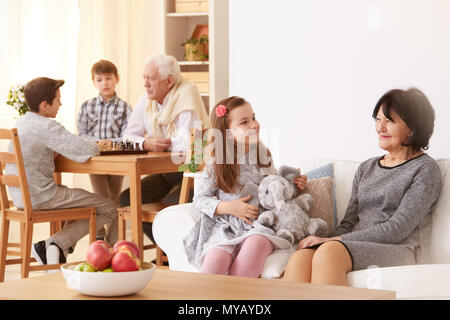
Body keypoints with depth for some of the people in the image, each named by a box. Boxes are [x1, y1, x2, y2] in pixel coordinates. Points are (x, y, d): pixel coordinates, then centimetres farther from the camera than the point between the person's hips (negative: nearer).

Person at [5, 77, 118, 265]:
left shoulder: (21, 122, 10)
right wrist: (97, 146, 0)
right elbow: (89, 151, -23)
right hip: (40, 196, -9)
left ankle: (60, 249, 18)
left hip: (20, 196, 9)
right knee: (109, 209, -3)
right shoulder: (47, 127, -18)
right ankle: (53, 245, -8)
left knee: (82, 200, 31)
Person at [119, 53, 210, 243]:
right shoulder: (147, 100, 4)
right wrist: (145, 143, -15)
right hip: (164, 173, 8)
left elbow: (186, 144, -27)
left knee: (169, 204, -31)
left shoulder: (186, 96, -18)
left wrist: (157, 143, -9)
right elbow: (128, 136, 8)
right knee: (126, 199, -7)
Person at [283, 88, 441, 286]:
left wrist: (332, 240, -12)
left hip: (400, 252, -6)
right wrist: (331, 240, -5)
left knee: (329, 252, -37)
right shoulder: (366, 168, 26)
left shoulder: (425, 169, 3)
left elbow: (397, 229, -8)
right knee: (299, 259, -29)